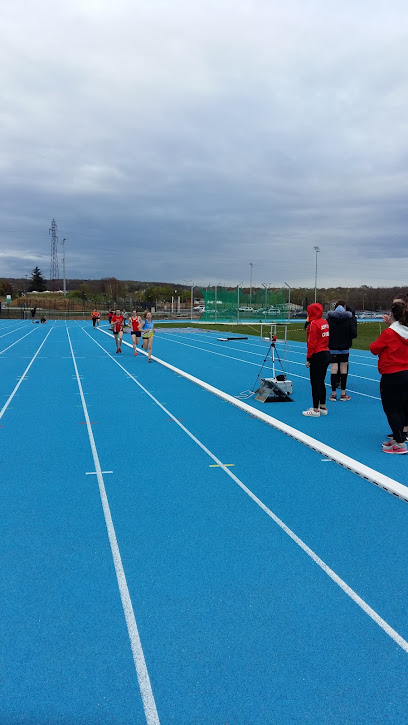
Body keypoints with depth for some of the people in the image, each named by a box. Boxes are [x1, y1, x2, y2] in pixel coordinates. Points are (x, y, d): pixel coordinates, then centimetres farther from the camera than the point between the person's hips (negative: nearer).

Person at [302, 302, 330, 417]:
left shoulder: (313, 324, -14)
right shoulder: (324, 322, 9)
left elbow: (312, 343, -16)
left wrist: (308, 358, -11)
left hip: (317, 356, -9)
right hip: (326, 354, 9)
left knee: (315, 383, -2)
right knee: (321, 382, 16)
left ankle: (316, 410, 2)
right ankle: (323, 407, 22)